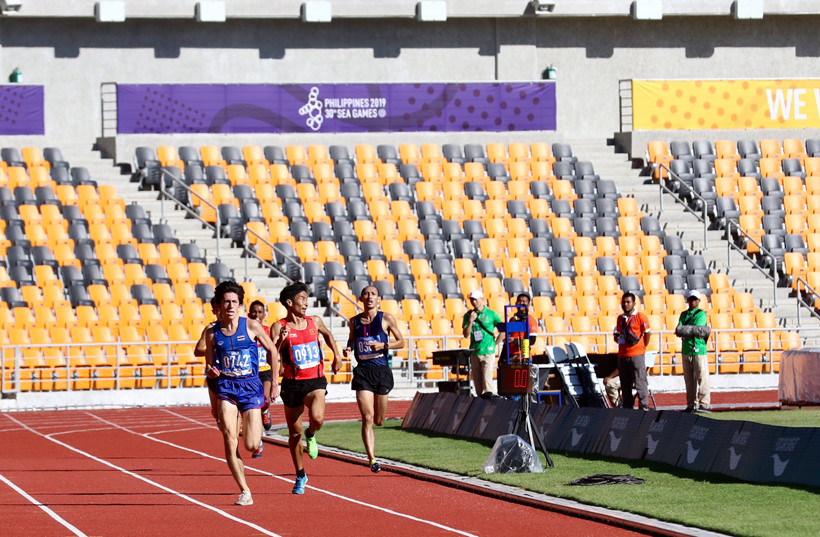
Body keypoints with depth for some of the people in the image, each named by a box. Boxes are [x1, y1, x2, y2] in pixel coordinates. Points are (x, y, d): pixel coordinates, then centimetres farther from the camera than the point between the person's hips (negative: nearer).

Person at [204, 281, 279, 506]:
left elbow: (272, 351, 9)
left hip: (251, 386, -1)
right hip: (226, 387, 1)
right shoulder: (212, 333, 2)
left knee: (251, 446, -7)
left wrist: (274, 383, 8)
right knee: (230, 439, -15)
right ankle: (244, 492, -7)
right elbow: (209, 367, 12)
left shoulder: (251, 326, -3)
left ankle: (258, 437, 34)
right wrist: (210, 371, -12)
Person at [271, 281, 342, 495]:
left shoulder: (315, 322, 5)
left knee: (317, 418, -28)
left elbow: (327, 334, 29)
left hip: (315, 381, 1)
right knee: (294, 433, 8)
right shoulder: (279, 327, -7)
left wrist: (337, 355, 21)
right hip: (292, 383, -1)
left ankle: (311, 436, 9)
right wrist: (280, 341, -33)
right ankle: (300, 476, 26)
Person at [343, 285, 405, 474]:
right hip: (363, 372, 1)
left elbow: (401, 342, 4)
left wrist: (383, 345, -13)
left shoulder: (386, 318, 0)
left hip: (382, 371, 0)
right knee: (367, 418, -12)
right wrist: (348, 349, 1)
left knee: (379, 421, 7)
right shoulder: (355, 321, 6)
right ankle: (372, 460, -11)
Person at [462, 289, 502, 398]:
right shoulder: (468, 315, 7)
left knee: (487, 379, -14)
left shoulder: (491, 314, 1)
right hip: (474, 352, 3)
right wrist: (470, 321, -11)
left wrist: (496, 343, 3)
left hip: (488, 352, -3)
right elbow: (466, 335, 1)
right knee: (477, 380, 3)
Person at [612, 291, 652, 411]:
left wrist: (642, 347, 3)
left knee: (640, 381, -8)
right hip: (622, 355, 6)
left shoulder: (640, 317, -3)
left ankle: (644, 406, -5)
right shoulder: (620, 318, 15)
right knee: (625, 383, 8)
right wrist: (616, 337, 6)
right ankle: (627, 407, 14)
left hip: (637, 355, -6)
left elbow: (647, 334, 1)